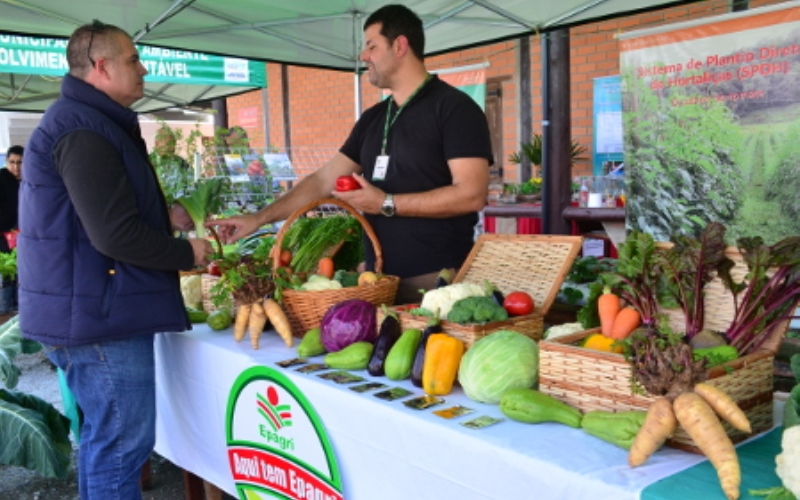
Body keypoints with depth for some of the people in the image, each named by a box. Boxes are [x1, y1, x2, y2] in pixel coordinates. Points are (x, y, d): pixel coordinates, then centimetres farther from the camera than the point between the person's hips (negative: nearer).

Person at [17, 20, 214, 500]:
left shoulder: (86, 122, 16)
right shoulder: (83, 132, -19)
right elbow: (116, 236, -26)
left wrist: (162, 220, 12)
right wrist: (187, 254, -11)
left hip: (96, 311, 11)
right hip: (101, 315, -11)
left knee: (105, 438, 21)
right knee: (122, 443, -1)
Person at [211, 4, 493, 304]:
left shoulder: (453, 108, -8)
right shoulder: (373, 119, 14)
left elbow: (472, 194, -17)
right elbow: (324, 180, 15)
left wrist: (387, 204, -15)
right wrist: (260, 218, 10)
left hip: (437, 280, -6)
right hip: (379, 278, 6)